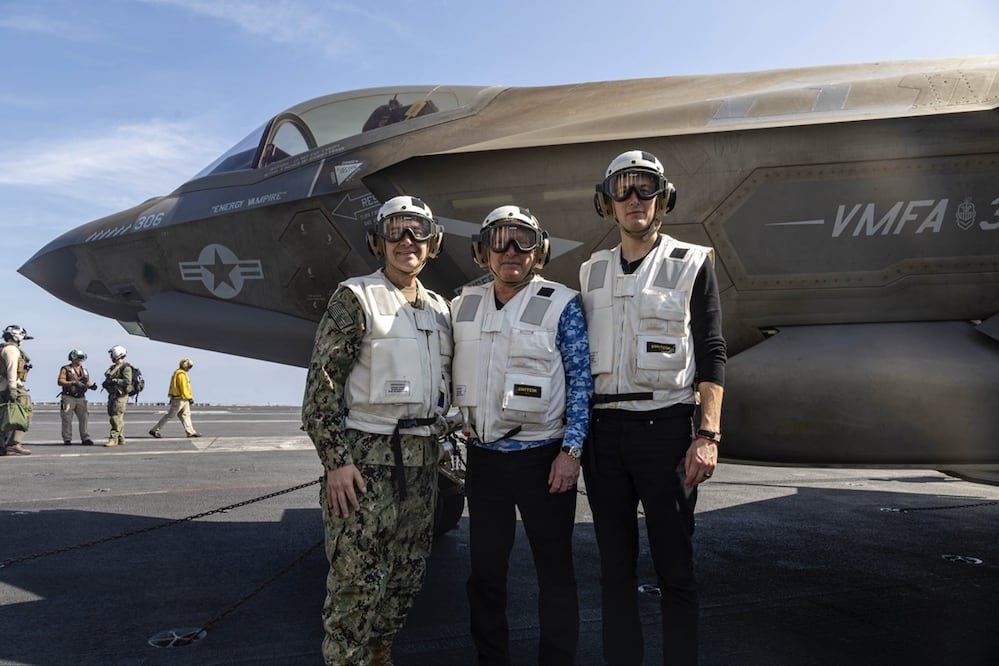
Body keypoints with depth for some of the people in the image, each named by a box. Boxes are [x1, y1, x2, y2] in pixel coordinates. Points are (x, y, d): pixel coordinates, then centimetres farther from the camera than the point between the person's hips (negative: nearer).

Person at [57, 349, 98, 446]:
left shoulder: (84, 370, 17)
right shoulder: (65, 369, 0)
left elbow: (87, 382, 21)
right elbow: (60, 381, -10)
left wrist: (92, 386, -2)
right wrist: (72, 383, -24)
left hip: (81, 398, 4)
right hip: (68, 397, -4)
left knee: (84, 418, -4)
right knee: (67, 419, 0)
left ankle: (85, 439, -4)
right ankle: (67, 439, 8)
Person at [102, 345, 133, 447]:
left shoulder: (126, 368, -9)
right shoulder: (113, 368, 18)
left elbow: (128, 381, -20)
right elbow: (108, 378, 25)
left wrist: (115, 381, -22)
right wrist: (106, 382, 4)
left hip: (120, 396, -9)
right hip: (112, 395, 9)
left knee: (116, 418, -11)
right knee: (118, 419, 10)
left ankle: (113, 439, -11)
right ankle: (121, 439, 15)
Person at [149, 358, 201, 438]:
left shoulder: (177, 372, 15)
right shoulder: (181, 374, -17)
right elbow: (184, 388, -20)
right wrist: (189, 397, -13)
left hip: (182, 399, 10)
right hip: (179, 399, -10)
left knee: (186, 415, 9)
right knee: (170, 415, -4)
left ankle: (190, 432, 11)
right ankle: (154, 430, 2)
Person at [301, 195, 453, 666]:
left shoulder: (439, 309, 14)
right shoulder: (356, 297, -4)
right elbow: (322, 382, -10)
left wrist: (436, 449, 15)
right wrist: (336, 460, -16)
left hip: (422, 458, 6)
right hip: (366, 455, -6)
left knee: (406, 577, 14)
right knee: (357, 580, -3)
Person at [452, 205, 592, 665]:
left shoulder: (561, 305, -7)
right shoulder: (464, 307, 7)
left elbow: (581, 383, -8)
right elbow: (452, 379, 15)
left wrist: (571, 452, -13)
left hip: (542, 458, -4)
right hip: (483, 457, 5)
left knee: (554, 571, 7)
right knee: (484, 570, 14)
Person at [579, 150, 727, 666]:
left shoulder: (691, 264, 2)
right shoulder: (592, 271, 13)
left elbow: (711, 357, -3)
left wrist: (707, 436, -12)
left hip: (665, 429, -3)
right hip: (602, 430, 4)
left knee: (674, 568, 4)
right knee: (615, 567, 12)